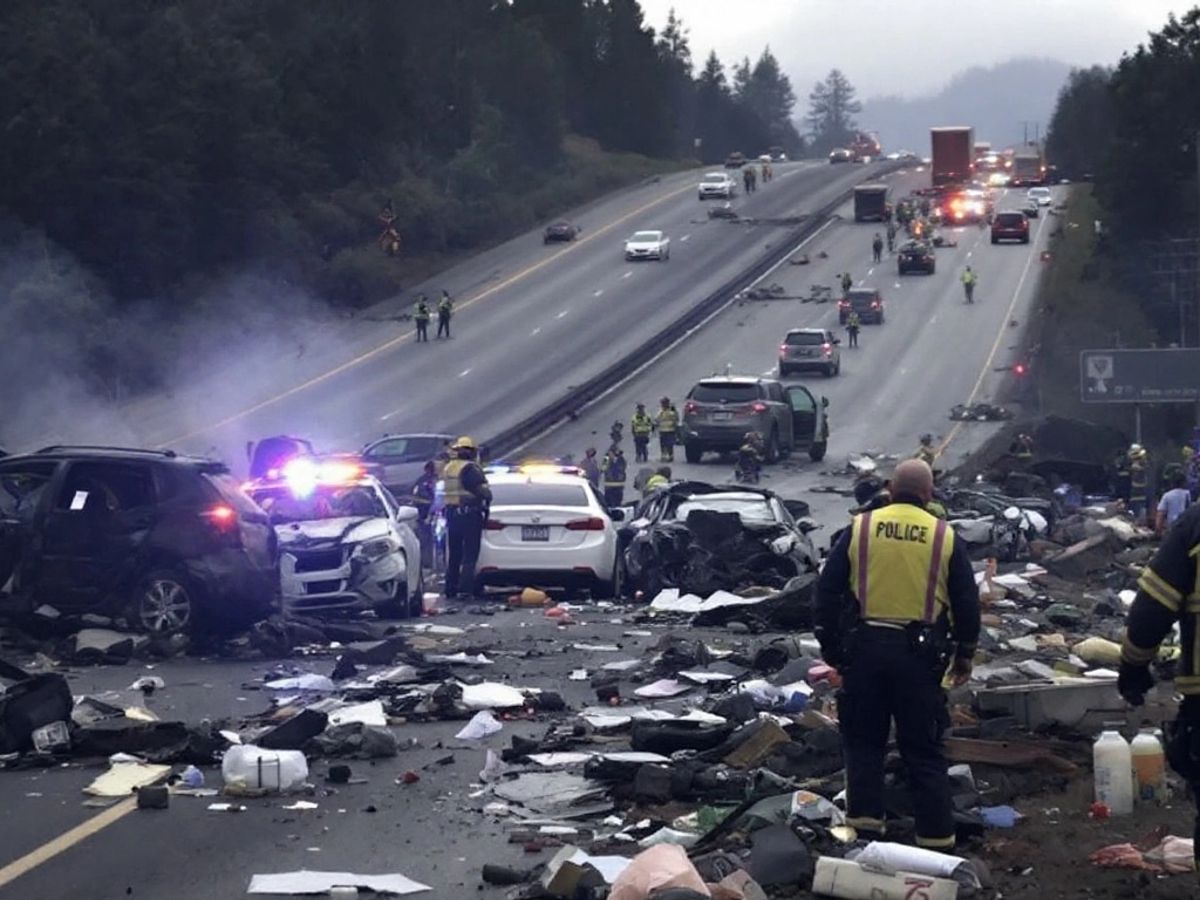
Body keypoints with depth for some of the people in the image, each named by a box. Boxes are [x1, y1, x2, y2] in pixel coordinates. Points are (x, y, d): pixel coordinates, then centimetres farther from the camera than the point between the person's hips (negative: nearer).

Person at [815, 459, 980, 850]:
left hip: (864, 646, 0)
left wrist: (831, 646, 12)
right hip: (918, 653, 0)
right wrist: (965, 653, 18)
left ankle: (866, 826, 7)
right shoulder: (945, 536, 2)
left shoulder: (860, 528, 2)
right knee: (924, 751, 6)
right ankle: (936, 837, 6)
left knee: (864, 742, 12)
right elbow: (967, 602, 6)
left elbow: (828, 591, 3)